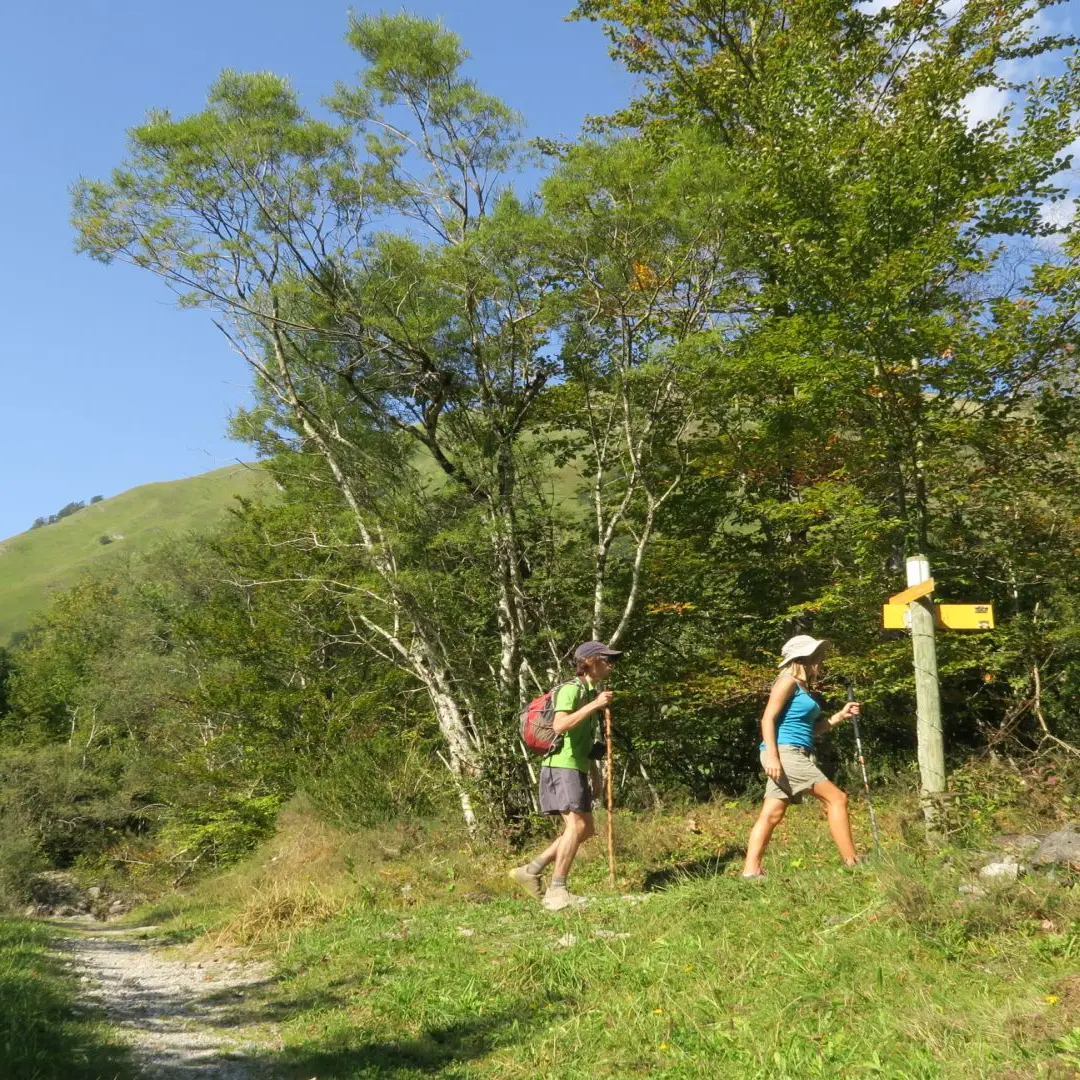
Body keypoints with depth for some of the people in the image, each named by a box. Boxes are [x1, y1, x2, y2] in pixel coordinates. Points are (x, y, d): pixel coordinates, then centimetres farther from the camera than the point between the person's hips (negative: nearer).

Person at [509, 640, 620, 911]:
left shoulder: (592, 691, 18)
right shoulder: (571, 689, -12)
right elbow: (559, 725, -28)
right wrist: (594, 705, -26)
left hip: (577, 768, 10)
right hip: (562, 766, -10)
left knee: (586, 829, 8)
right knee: (576, 825, -16)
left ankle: (530, 871, 11)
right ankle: (556, 892, -12)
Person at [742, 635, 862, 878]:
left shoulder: (802, 688, 22)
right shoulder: (788, 681, -7)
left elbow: (813, 729, 24)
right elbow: (768, 718, -15)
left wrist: (841, 715, 13)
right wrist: (772, 755, -23)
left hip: (794, 756, 10)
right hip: (785, 752, -10)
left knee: (772, 814, 3)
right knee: (837, 798, -7)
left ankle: (751, 870, 0)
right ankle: (852, 863, -4)